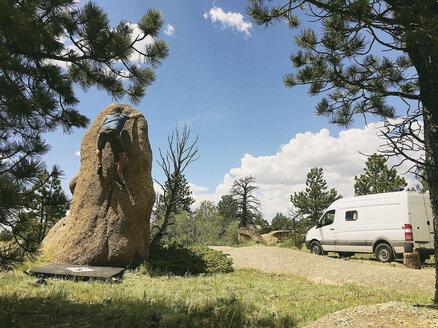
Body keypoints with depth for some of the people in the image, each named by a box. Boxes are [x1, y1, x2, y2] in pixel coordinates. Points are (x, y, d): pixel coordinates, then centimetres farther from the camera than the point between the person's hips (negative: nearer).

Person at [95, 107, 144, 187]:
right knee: (123, 154, 5)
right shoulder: (123, 116, 32)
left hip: (102, 131, 4)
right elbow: (138, 114, 37)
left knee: (99, 149, 32)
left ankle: (99, 164, 6)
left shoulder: (107, 116, 37)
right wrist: (141, 115, 58)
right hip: (113, 132, -3)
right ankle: (118, 175, -12)